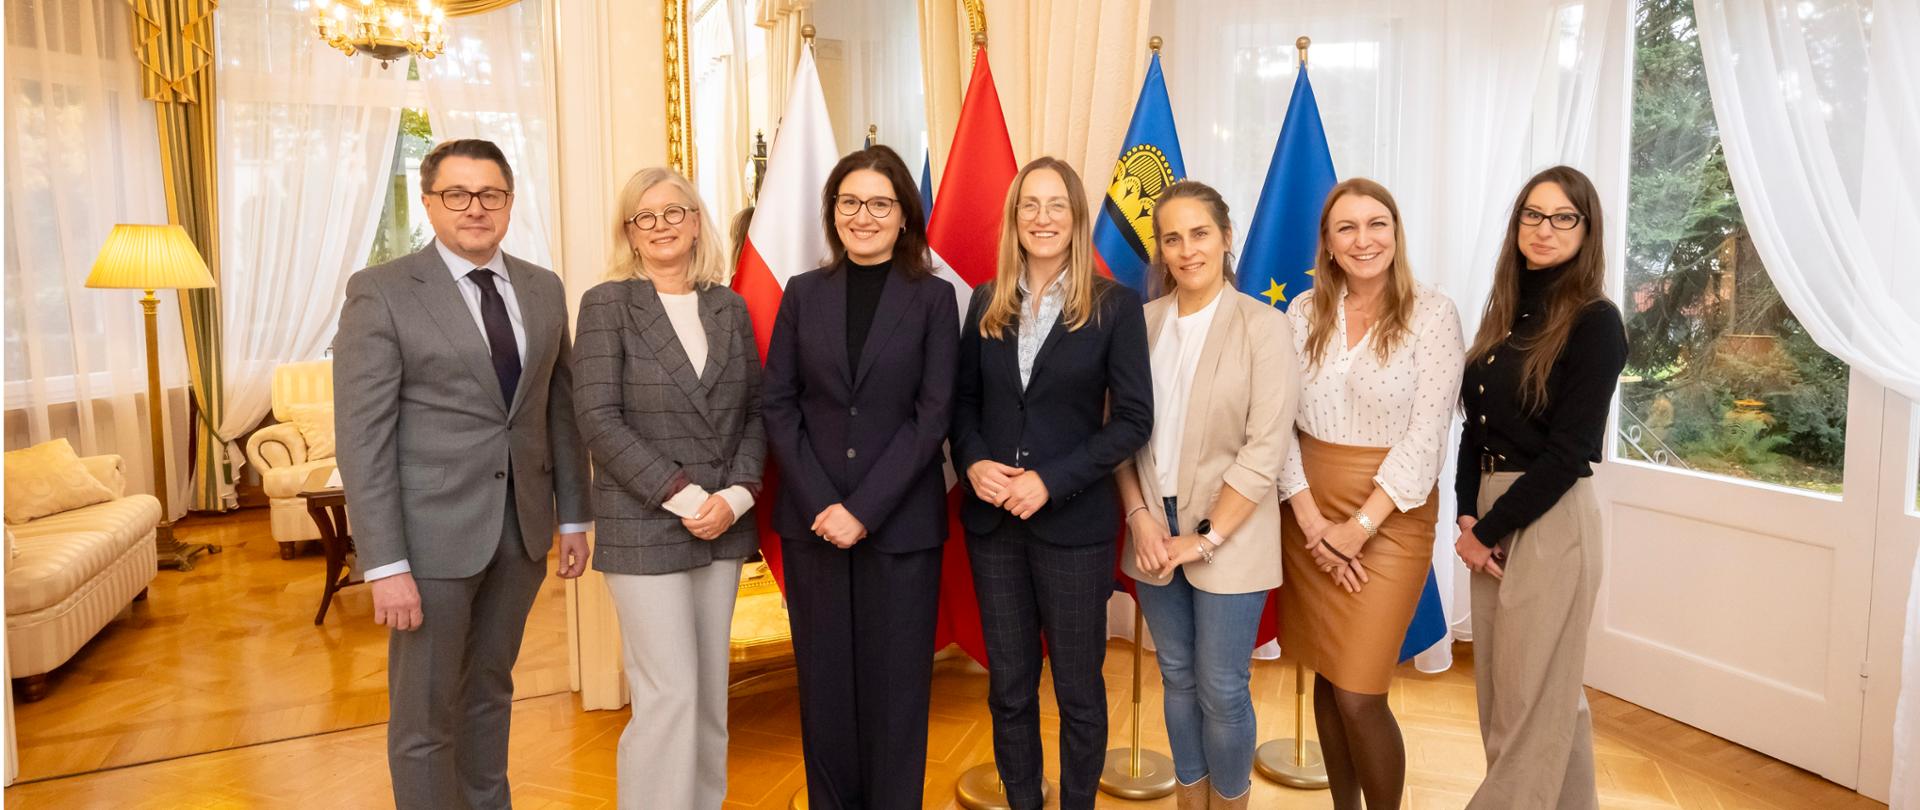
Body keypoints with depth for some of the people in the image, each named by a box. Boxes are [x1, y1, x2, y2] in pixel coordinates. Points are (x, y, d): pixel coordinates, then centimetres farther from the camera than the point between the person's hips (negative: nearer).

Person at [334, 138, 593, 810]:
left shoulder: (544, 289, 7)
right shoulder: (381, 293, -8)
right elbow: (362, 438, -11)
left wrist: (574, 516, 10)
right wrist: (386, 565, -15)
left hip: (522, 528, 5)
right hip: (433, 531, -4)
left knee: (490, 692, 19)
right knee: (425, 715, 7)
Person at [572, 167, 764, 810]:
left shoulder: (730, 308, 10)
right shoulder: (607, 304, -2)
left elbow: (754, 412, 8)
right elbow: (599, 420, -10)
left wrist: (736, 495, -8)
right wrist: (684, 497, -15)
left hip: (723, 525, 4)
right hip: (644, 528, -4)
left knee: (710, 691, 12)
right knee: (669, 695, -4)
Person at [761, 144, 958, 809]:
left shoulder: (933, 297, 0)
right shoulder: (803, 293, 7)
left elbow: (933, 412, -6)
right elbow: (778, 404, 3)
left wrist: (864, 509, -13)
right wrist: (819, 503, -9)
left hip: (901, 523, -2)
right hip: (812, 521, 2)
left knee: (895, 684, 6)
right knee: (823, 679, 11)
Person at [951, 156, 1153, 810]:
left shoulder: (1115, 306, -5)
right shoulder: (986, 302, 6)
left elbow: (1134, 418, -8)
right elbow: (963, 400, 10)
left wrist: (1052, 481, -17)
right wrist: (973, 462, -10)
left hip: (1075, 522, -3)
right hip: (992, 519, 4)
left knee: (1078, 687, 11)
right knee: (1008, 685, 15)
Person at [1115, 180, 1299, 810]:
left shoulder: (1263, 326, -8)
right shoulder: (1141, 322, 3)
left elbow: (1266, 449, -11)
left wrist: (1208, 538, -12)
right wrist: (1139, 516, -6)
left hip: (1229, 537, -3)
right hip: (1155, 533, 4)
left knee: (1221, 689, 5)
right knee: (1177, 679, 16)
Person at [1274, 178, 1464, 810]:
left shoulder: (1432, 314, -7)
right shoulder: (1305, 312, 3)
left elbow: (1426, 434, -11)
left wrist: (1359, 526, -15)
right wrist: (1310, 519, -9)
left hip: (1390, 518, -3)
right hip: (1309, 514, 4)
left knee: (1358, 695, -4)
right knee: (1326, 681, 13)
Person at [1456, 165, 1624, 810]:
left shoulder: (1595, 322, -11)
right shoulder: (1507, 311, 9)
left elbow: (1568, 451, -15)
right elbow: (1475, 423, 7)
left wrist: (1490, 530, -11)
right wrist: (1468, 516, -4)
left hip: (1551, 520, -7)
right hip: (1492, 515, 7)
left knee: (1531, 694, 3)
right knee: (1499, 685, 17)